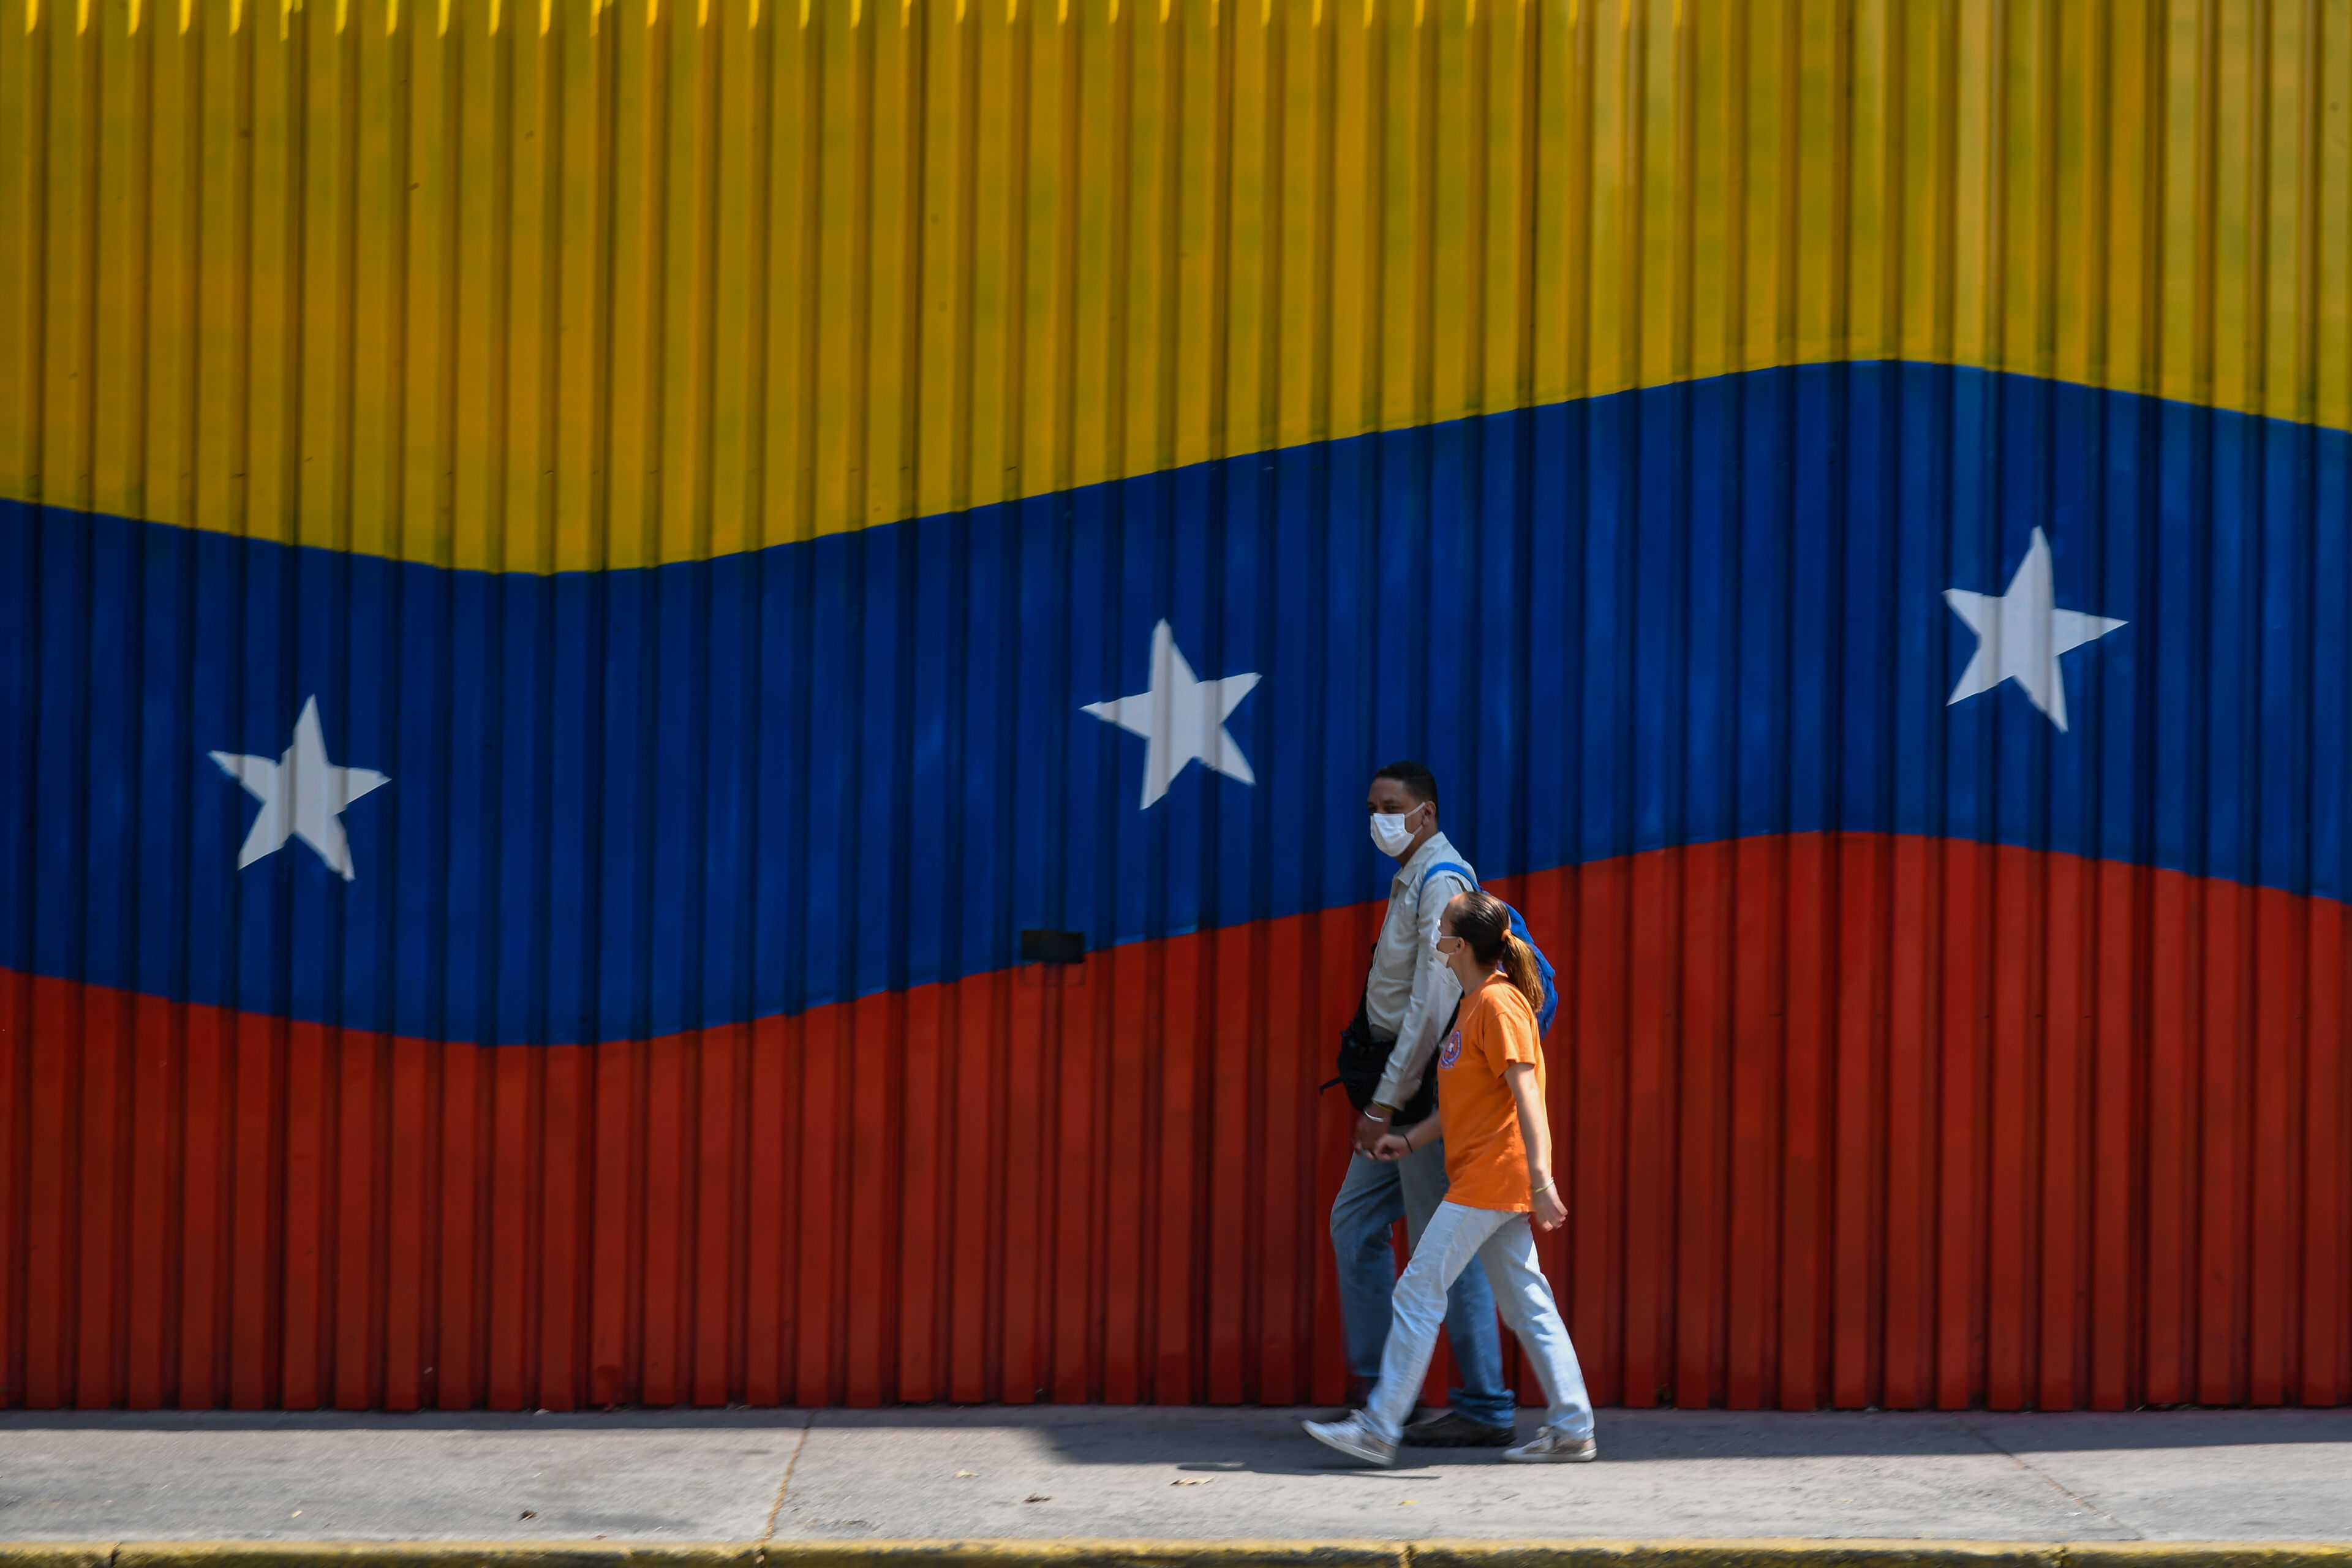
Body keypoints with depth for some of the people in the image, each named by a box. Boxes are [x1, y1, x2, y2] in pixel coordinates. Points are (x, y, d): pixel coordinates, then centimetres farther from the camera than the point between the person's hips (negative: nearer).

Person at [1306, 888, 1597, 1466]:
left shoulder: (1498, 1003, -14)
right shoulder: (1476, 1004, 16)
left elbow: (1526, 1094, -21)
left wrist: (1540, 1178, -26)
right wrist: (1411, 1140, 18)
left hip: (1490, 1180, -10)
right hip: (1490, 1181, 10)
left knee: (1419, 1291, -7)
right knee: (1525, 1300, 9)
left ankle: (1379, 1428, -4)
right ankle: (1572, 1429, 10)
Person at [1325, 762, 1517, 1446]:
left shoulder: (1441, 881, -15)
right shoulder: (1412, 878, 17)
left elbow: (1433, 1003, -22)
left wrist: (1385, 1103, -22)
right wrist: (1383, 1099, 18)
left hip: (1429, 1082, -10)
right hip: (1405, 1088, 10)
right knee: (1355, 1223, 12)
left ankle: (1484, 1408, 0)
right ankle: (1375, 1387, 17)